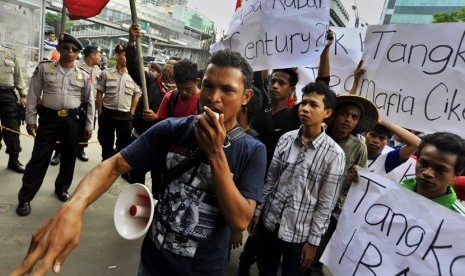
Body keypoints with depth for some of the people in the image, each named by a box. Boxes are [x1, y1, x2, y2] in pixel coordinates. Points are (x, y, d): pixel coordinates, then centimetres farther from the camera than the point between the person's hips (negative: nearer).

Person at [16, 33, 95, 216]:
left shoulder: (83, 76, 3)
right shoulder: (44, 68, 1)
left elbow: (90, 102, 9)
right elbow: (33, 95, 3)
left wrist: (89, 125, 7)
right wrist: (30, 119, 0)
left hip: (72, 120, 2)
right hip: (48, 118, -2)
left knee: (69, 157, 11)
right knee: (39, 157, 0)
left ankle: (62, 188, 33)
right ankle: (25, 198, 11)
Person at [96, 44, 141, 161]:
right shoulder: (106, 73, -3)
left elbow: (136, 94, 8)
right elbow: (99, 93, 1)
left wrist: (132, 113, 1)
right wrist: (100, 113, -2)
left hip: (125, 116, 1)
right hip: (107, 113, -1)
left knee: (124, 145, 9)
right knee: (106, 143, 11)